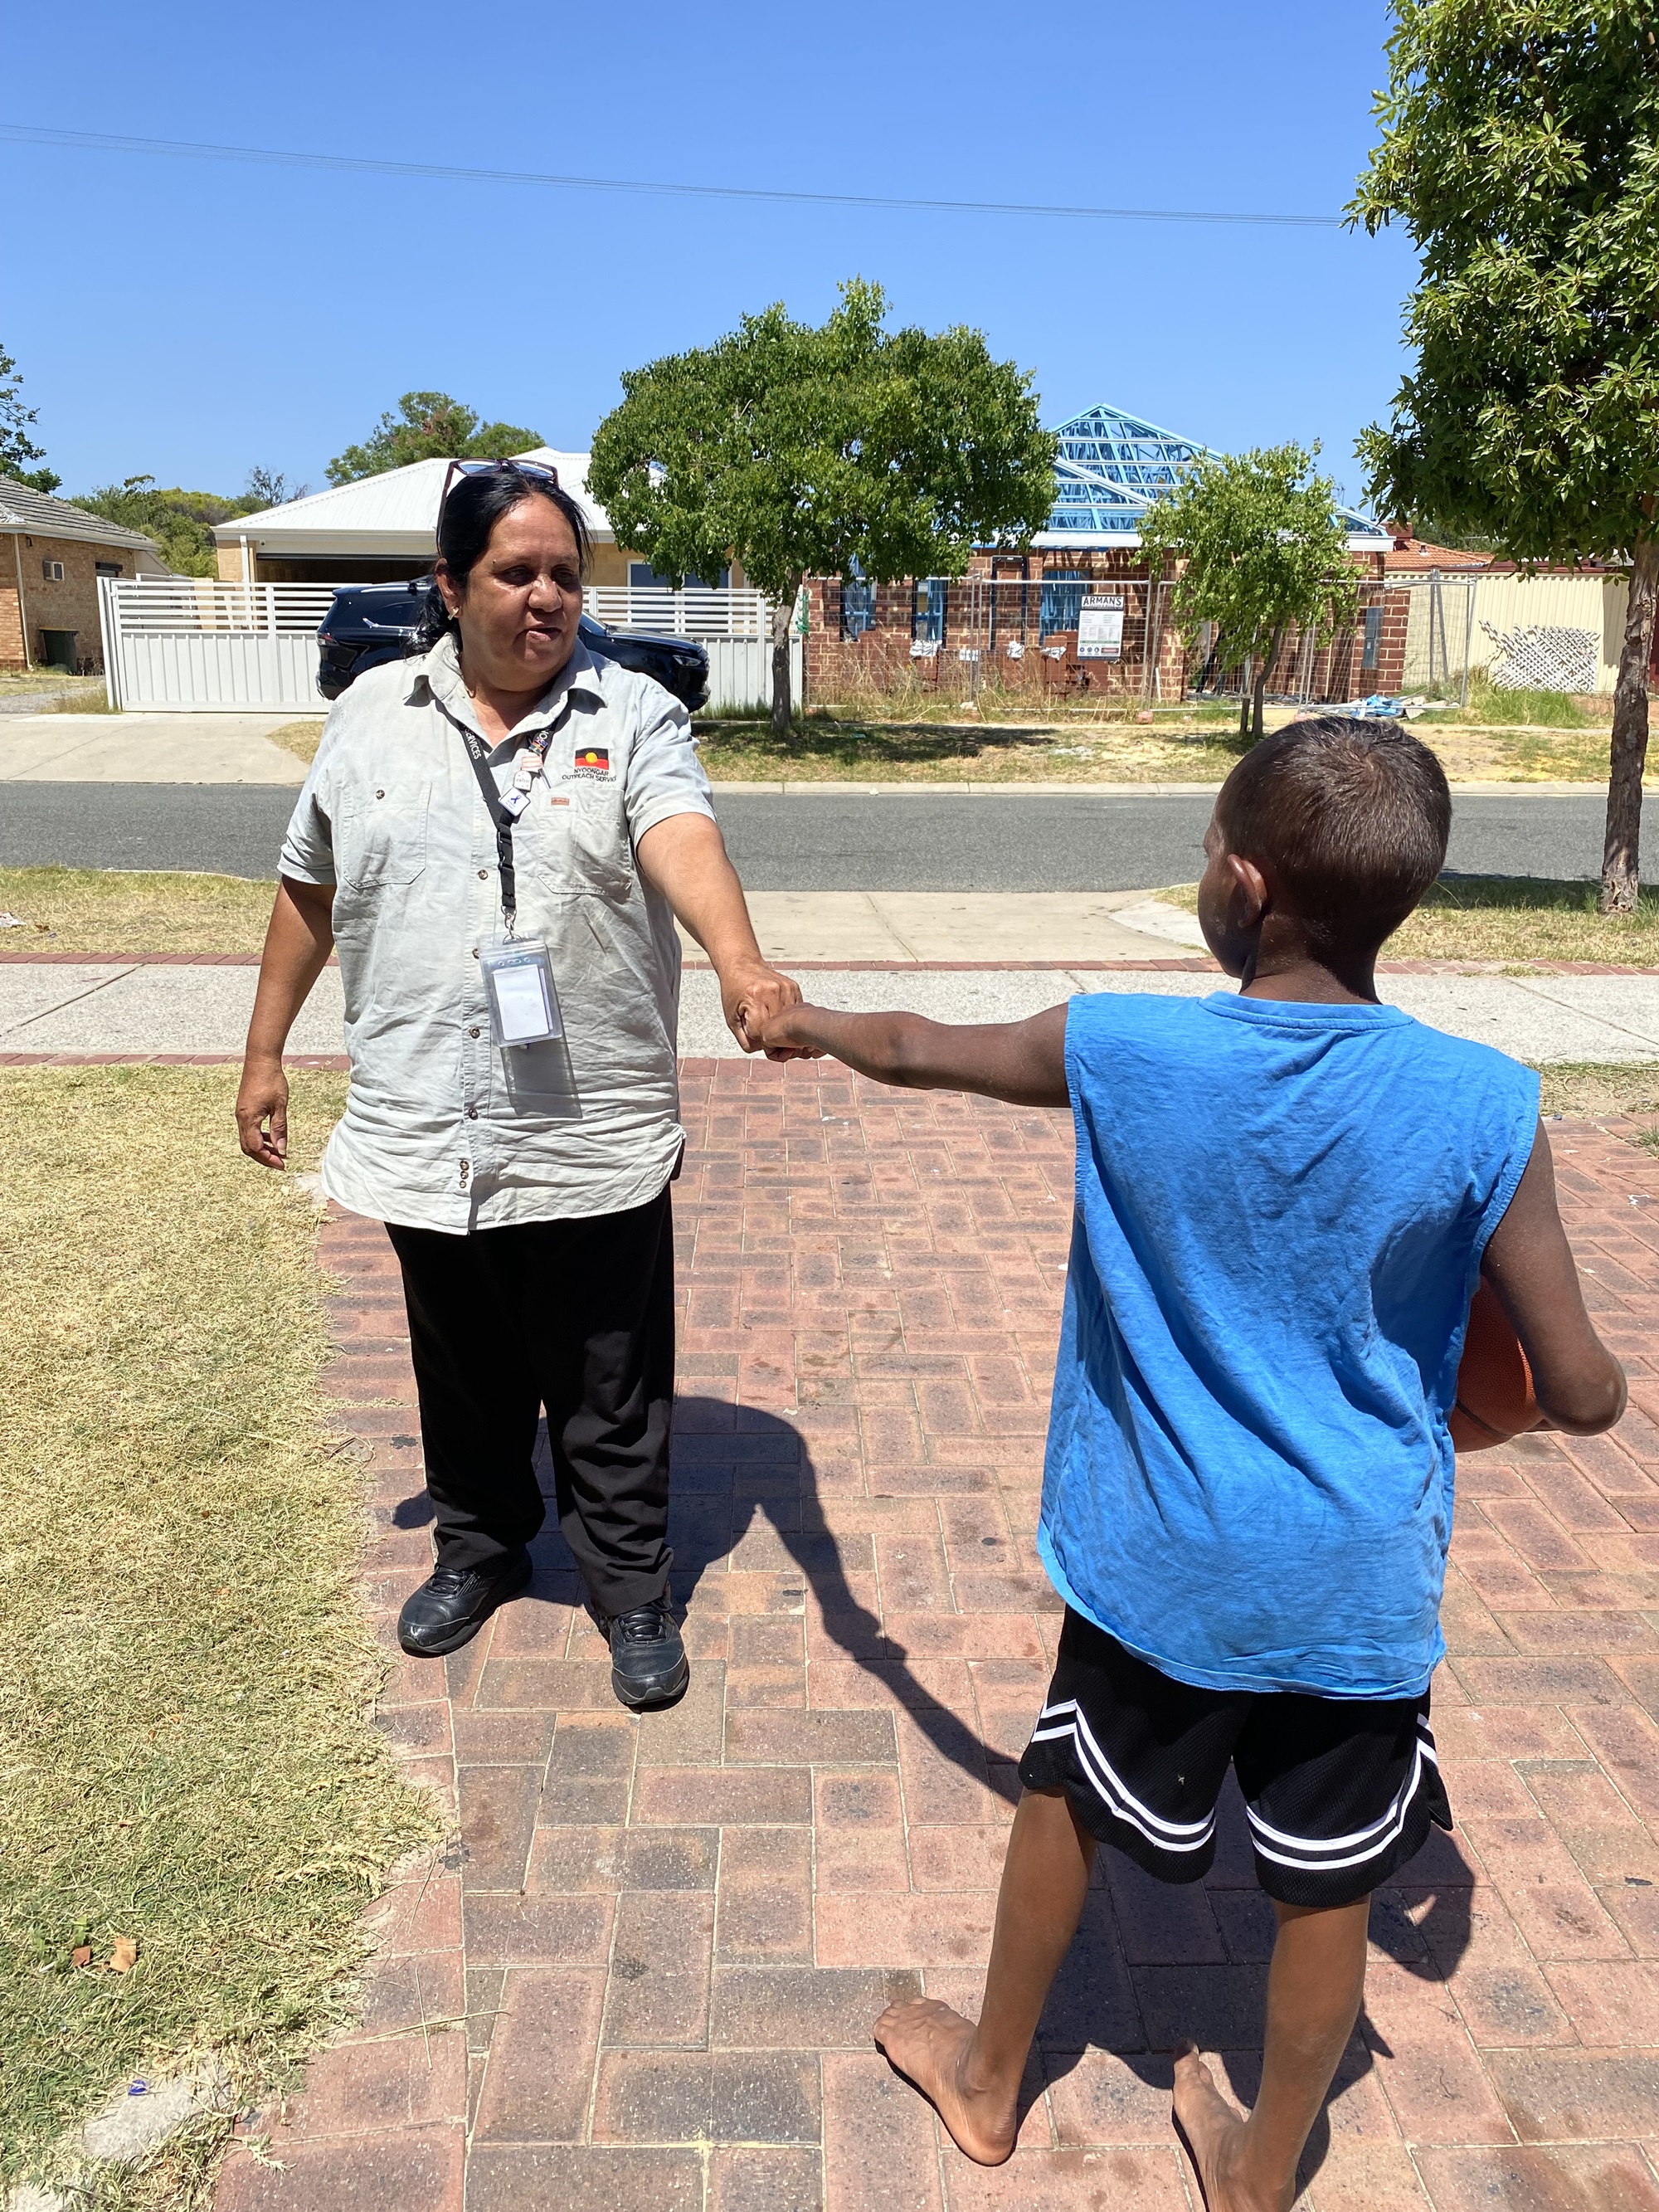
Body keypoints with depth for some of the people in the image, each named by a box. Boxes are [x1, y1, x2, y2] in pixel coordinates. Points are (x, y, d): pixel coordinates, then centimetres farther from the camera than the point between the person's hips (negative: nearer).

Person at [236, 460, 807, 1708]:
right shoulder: (373, 714, 4)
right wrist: (266, 1052, 14)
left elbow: (684, 844, -25)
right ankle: (479, 1549, 45)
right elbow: (309, 890, 13)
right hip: (425, 1135, 3)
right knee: (465, 1379, 21)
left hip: (595, 1140, -3)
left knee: (609, 1396, 10)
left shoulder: (634, 717, -5)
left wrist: (743, 968, -44)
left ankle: (634, 1592, 31)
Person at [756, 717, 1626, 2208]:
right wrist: (1599, 1381, 14)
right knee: (1329, 1885, 20)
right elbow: (1583, 1398, -10)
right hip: (1360, 1584, 0)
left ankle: (988, 2082, 46)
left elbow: (912, 1049, 2)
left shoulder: (1122, 1051, -16)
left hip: (1161, 1560, 0)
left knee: (1068, 1801, 23)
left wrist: (805, 1022, 23)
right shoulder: (1485, 1108, -16)